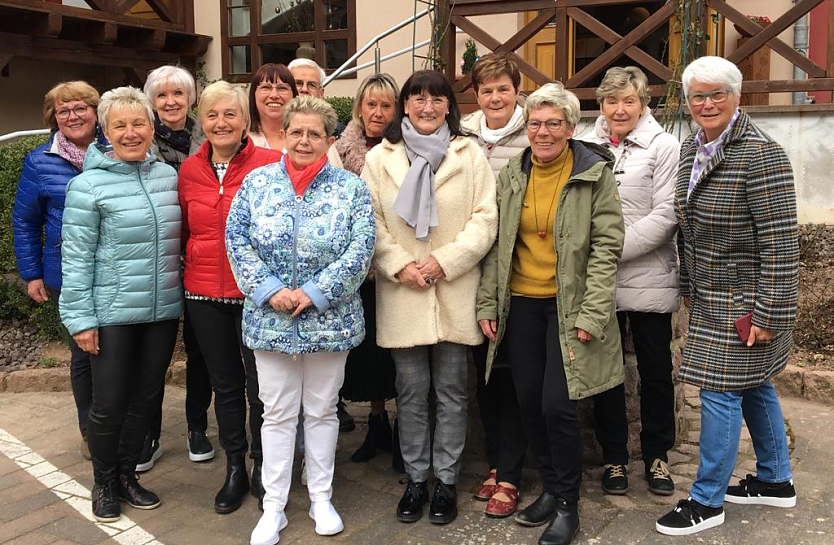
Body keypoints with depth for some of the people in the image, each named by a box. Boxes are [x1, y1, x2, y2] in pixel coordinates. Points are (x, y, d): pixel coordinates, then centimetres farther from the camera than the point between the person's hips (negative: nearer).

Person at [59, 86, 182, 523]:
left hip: (162, 311, 5)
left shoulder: (169, 176, 6)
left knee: (146, 397, 14)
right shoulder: (89, 185, -9)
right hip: (112, 314, -5)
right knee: (109, 403, 4)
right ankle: (103, 483, 27)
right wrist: (81, 319, -11)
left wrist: (178, 298, 15)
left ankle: (127, 474, 33)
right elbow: (76, 258, -9)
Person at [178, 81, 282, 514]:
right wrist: (187, 267, 10)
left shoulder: (271, 164, -8)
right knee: (225, 384, 15)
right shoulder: (189, 170, 6)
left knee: (261, 385, 4)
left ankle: (263, 467, 25)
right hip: (205, 292, 4)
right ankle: (235, 467, 32)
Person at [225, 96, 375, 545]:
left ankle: (321, 498, 27)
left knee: (322, 410, 12)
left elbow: (360, 249, -9)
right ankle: (274, 505, 21)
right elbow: (237, 239, -2)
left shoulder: (350, 188, -1)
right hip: (270, 318, 1)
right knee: (277, 413, 8)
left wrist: (314, 293, -15)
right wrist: (269, 290, -13)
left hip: (329, 319, 0)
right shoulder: (257, 182, 2)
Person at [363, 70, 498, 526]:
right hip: (401, 294, 1)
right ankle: (415, 478, 25)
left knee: (451, 392, 8)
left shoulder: (469, 154, 3)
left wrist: (446, 260, -13)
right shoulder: (379, 158, 5)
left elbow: (485, 218, -2)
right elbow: (371, 221, 2)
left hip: (454, 292, 0)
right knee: (411, 393, 9)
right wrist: (399, 265, -11)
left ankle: (446, 479, 23)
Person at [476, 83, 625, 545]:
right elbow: (497, 244, 10)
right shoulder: (512, 175, 7)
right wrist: (487, 303, 5)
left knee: (557, 404, -8)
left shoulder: (595, 173, -4)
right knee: (528, 402, 8)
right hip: (521, 303, 4)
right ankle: (550, 488, 29)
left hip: (568, 304, -4)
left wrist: (591, 314, -13)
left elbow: (606, 246, -7)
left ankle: (567, 505, 13)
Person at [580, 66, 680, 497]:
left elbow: (666, 214, -10)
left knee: (655, 371, 8)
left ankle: (656, 455, 26)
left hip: (648, 279, -2)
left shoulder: (663, 147, -2)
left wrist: (616, 248, -16)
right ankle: (614, 456, 25)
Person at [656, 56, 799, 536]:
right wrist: (689, 285, 17)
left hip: (746, 301, -8)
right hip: (712, 298, 8)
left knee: (721, 392, -2)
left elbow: (781, 241, -21)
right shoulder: (692, 148, 7)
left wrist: (768, 313, -21)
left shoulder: (761, 155, -19)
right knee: (752, 387, 19)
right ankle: (776, 481, 35)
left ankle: (707, 500, 12)